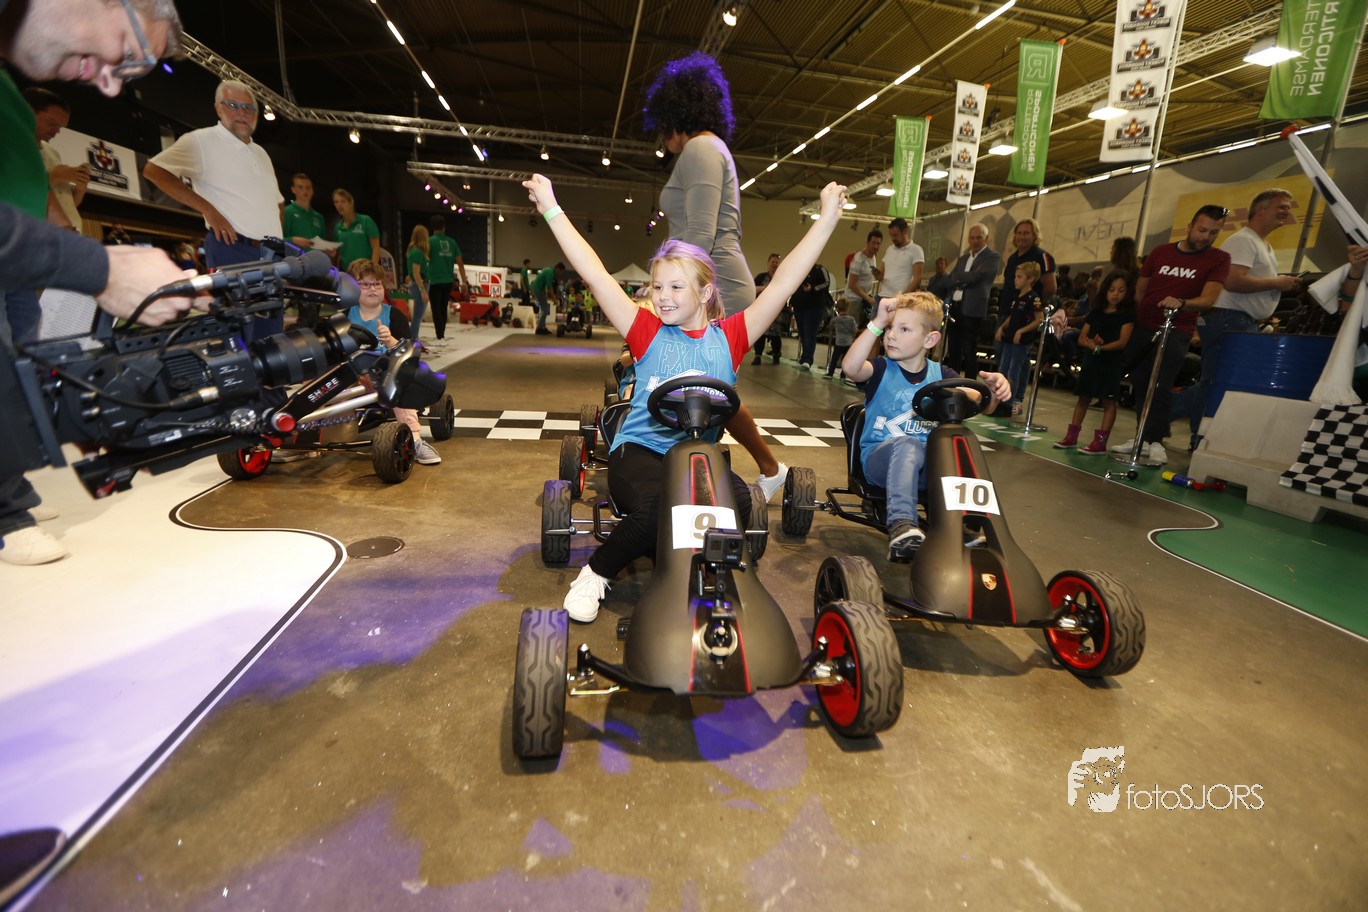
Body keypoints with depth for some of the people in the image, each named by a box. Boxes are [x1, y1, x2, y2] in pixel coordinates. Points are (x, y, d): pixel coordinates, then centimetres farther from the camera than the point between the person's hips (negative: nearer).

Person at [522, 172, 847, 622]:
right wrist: (552, 210, 0)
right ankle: (595, 574, -3)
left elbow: (782, 283, 1)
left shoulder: (729, 338, 6)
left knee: (739, 501, -29)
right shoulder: (647, 332, 5)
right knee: (655, 507, -33)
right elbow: (594, 274, 1)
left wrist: (827, 218, -2)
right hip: (640, 450, -1)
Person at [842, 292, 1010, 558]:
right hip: (879, 457, -3)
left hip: (923, 465, 3)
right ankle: (901, 524, -44)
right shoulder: (882, 369, -3)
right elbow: (850, 367, -26)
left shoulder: (941, 375, 7)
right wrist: (877, 323, -29)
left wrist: (994, 390, -20)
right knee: (907, 444, -37)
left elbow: (982, 406, 2)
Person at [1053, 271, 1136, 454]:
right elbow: (1081, 338, 6)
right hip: (1090, 360, 5)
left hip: (1111, 362, -5)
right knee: (1083, 397, 9)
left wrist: (1101, 347, -19)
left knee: (1108, 400, -4)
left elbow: (1122, 341, -11)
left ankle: (1100, 441, -6)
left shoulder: (1127, 315, -1)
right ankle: (1071, 436, 13)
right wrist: (1091, 343, -14)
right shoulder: (1095, 312, 11)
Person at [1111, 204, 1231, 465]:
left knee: (1161, 387, -10)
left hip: (1176, 333, -3)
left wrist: (1181, 303, -33)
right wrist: (1132, 322, 8)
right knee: (1140, 384, 6)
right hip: (1142, 328, 3)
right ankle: (1142, 436, 15)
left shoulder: (1219, 259, 0)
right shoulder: (1160, 252, 7)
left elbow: (1208, 298, -13)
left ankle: (1155, 441, -2)